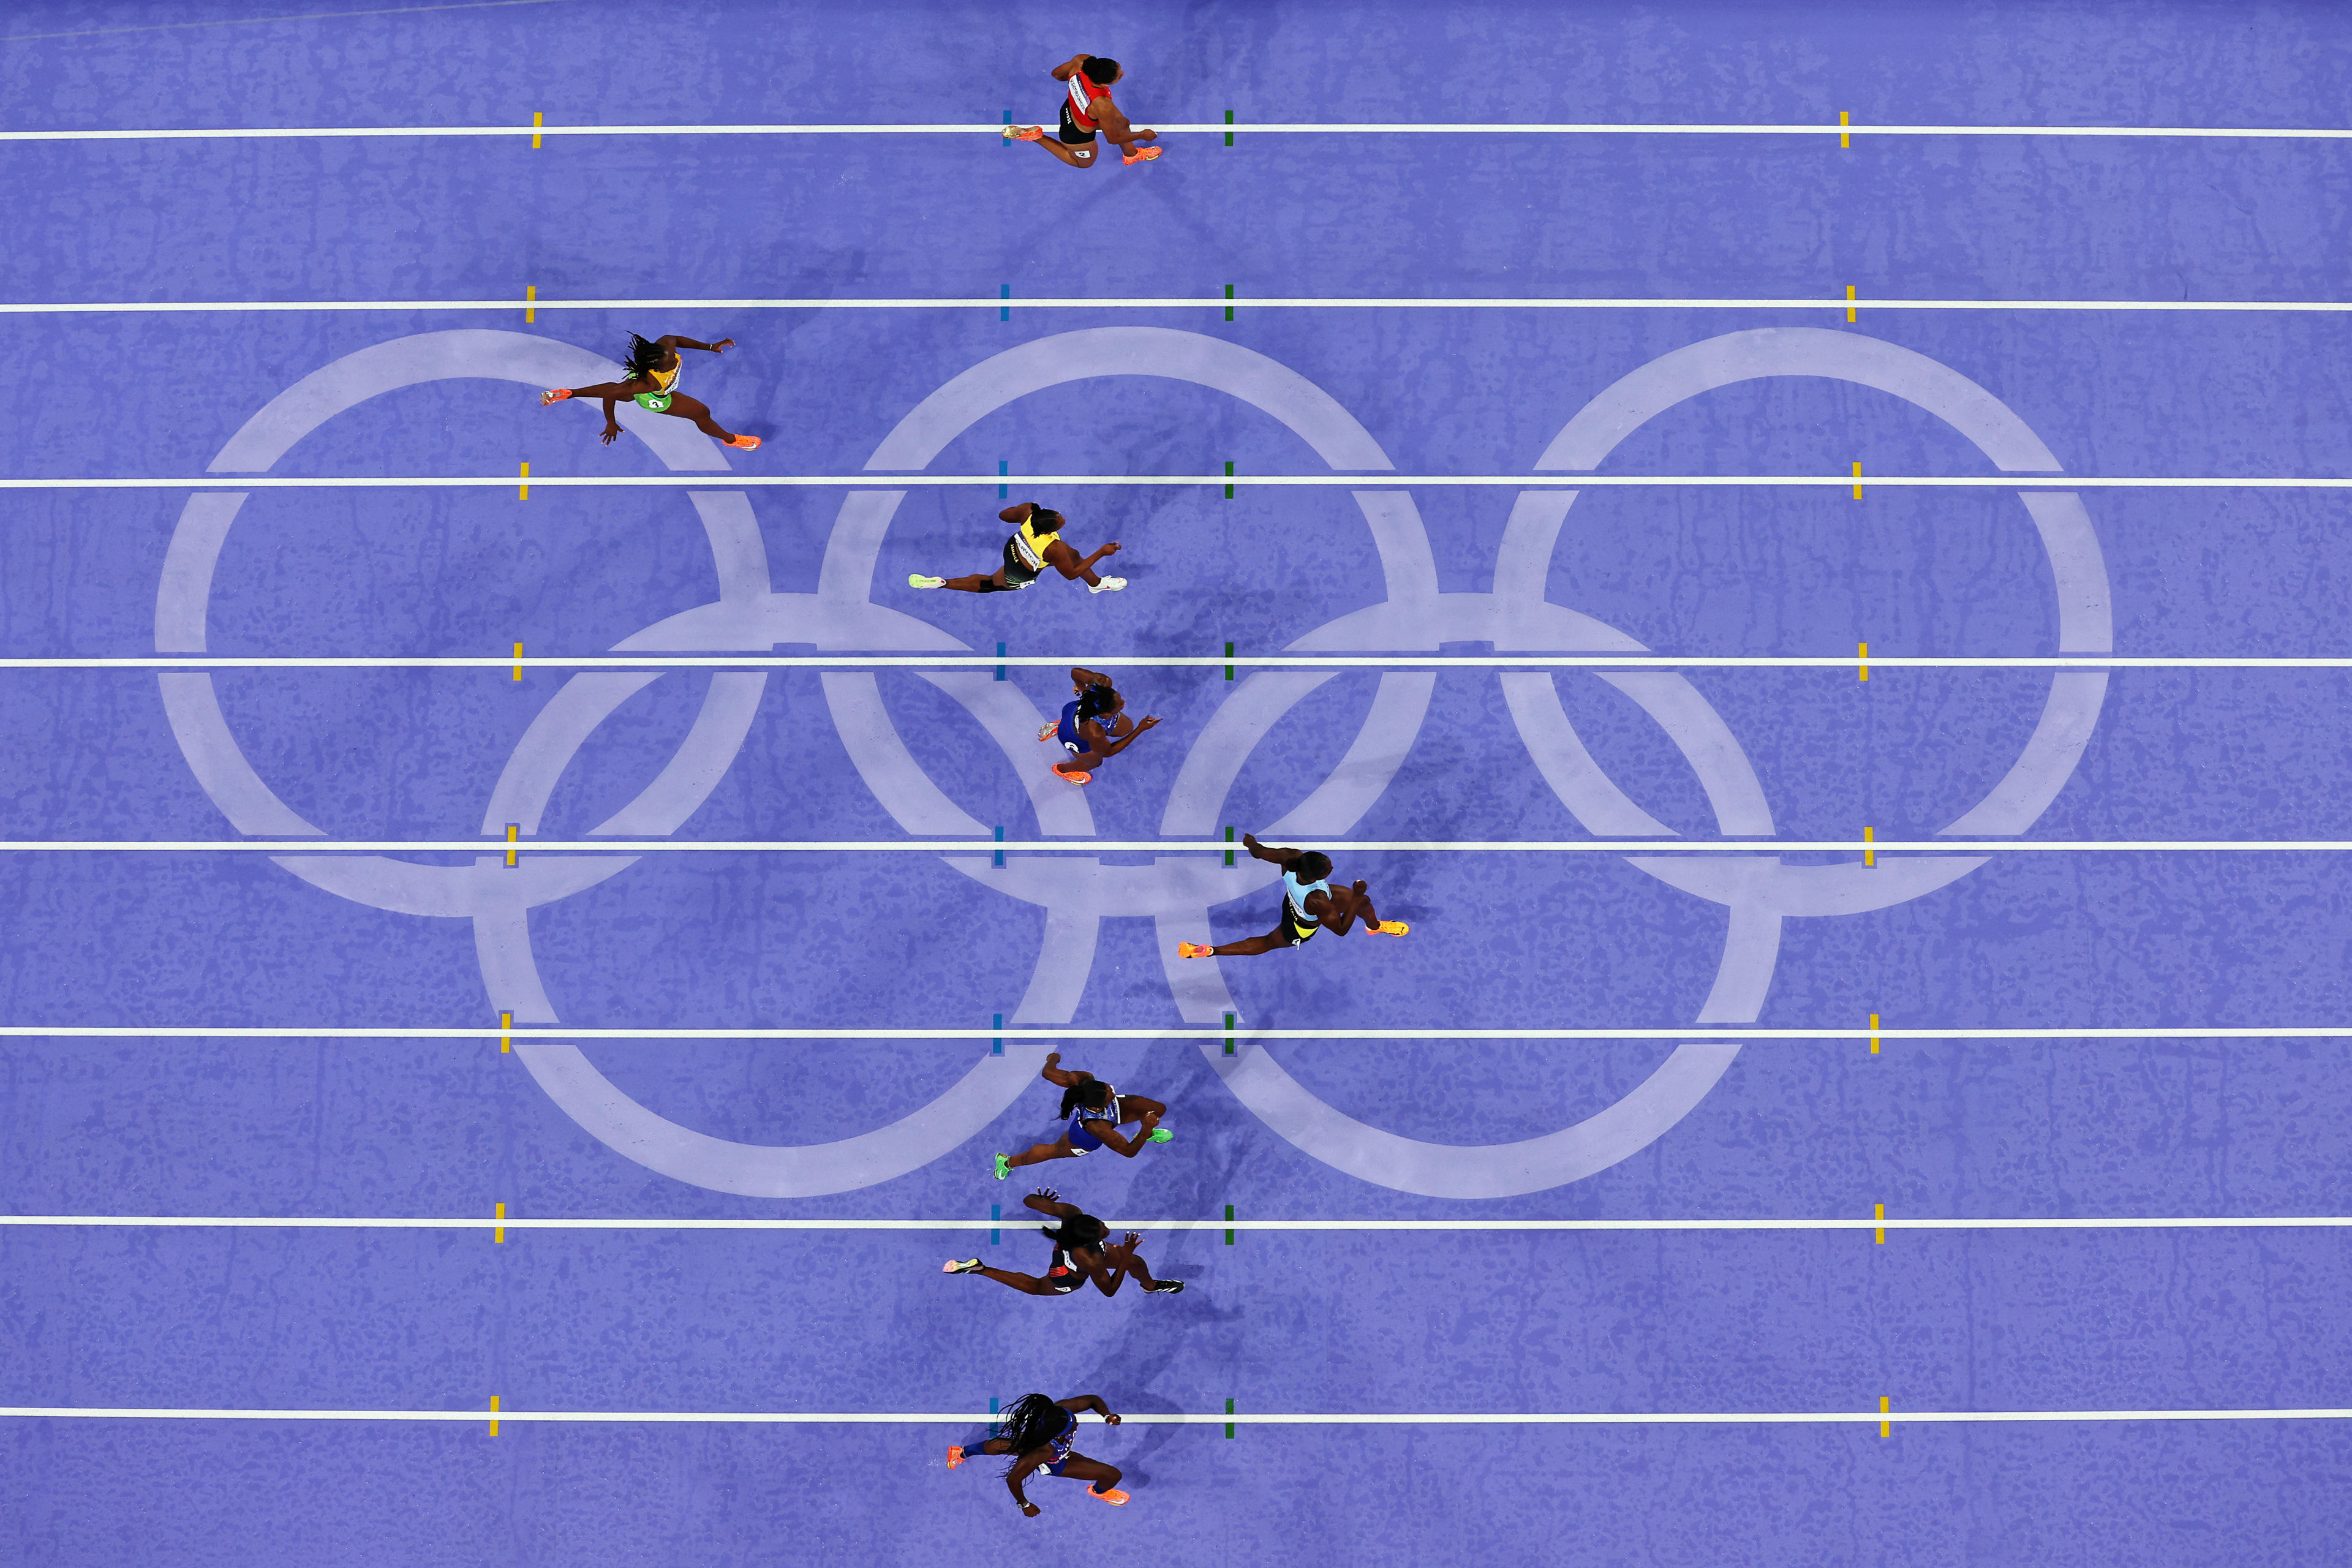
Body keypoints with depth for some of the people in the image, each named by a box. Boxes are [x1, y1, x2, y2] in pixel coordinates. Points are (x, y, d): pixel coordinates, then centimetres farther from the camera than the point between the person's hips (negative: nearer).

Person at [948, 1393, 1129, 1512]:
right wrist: (1024, 1505, -19)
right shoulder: (1041, 1454, -49)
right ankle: (1099, 1491, 41)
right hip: (1052, 1465, -5)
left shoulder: (1062, 1409, -40)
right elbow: (1013, 1479, -36)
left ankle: (962, 1453, 61)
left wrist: (1107, 1416, -38)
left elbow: (1092, 1400, -20)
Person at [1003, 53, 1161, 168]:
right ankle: (1037, 137, 23)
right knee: (1085, 163, 30)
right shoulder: (1103, 106, -46)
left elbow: (1057, 74, -10)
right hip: (1078, 136, -6)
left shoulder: (1082, 61, -33)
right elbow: (1113, 138, -26)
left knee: (1121, 121, 25)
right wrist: (1143, 135, -10)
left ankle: (1131, 154, 55)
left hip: (1070, 108, 6)